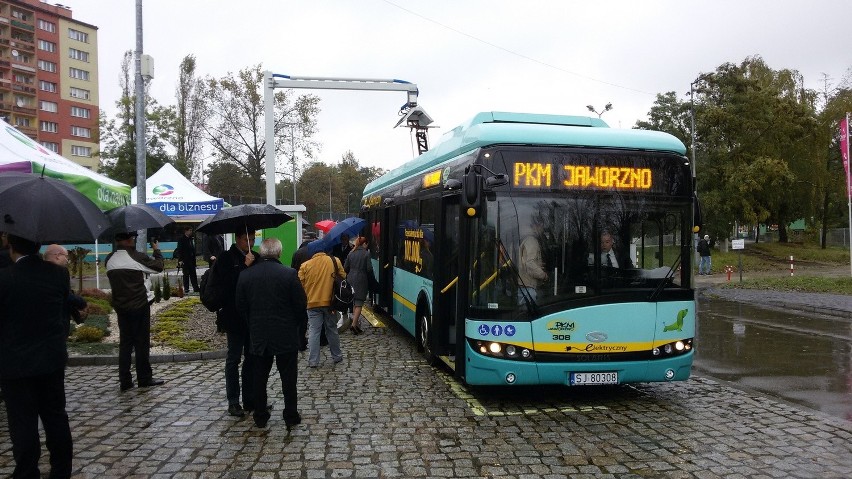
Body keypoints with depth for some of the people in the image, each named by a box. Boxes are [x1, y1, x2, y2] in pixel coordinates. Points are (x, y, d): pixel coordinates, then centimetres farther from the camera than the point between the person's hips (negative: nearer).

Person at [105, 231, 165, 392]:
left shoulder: (109, 260, 0)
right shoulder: (138, 257, -15)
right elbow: (158, 267, -3)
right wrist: (157, 250, 13)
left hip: (120, 306, 5)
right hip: (139, 306, -5)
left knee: (125, 343, 11)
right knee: (142, 343, 5)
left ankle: (124, 380, 13)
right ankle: (144, 378, 13)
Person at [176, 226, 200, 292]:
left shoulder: (192, 239, 12)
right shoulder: (181, 239, -3)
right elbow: (179, 250, -6)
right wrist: (180, 260, -12)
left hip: (192, 260, 5)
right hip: (185, 260, -5)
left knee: (193, 274, 5)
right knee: (186, 274, 1)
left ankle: (195, 288, 6)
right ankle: (186, 288, 7)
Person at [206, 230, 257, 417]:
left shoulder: (255, 258, 7)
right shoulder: (225, 259, -7)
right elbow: (226, 284, -20)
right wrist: (245, 266, -22)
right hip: (234, 317, -5)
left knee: (252, 358, 11)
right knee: (234, 358, 4)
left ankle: (250, 399, 20)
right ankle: (233, 402, 11)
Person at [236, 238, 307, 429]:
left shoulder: (245, 275, -4)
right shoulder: (290, 274, -13)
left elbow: (241, 307, 4)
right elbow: (301, 305, -9)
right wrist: (298, 325, 8)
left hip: (258, 336, 3)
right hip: (286, 336, -2)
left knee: (259, 377, 13)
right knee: (288, 378, 8)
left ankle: (260, 417, 21)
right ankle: (291, 416, 14)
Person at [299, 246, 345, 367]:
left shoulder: (305, 265, -3)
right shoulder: (335, 261, -3)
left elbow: (300, 285, -1)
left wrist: (305, 299, 15)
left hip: (313, 303, -1)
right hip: (329, 302, 1)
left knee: (313, 331, 4)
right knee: (332, 330, 14)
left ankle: (313, 361, 3)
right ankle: (337, 356, 26)